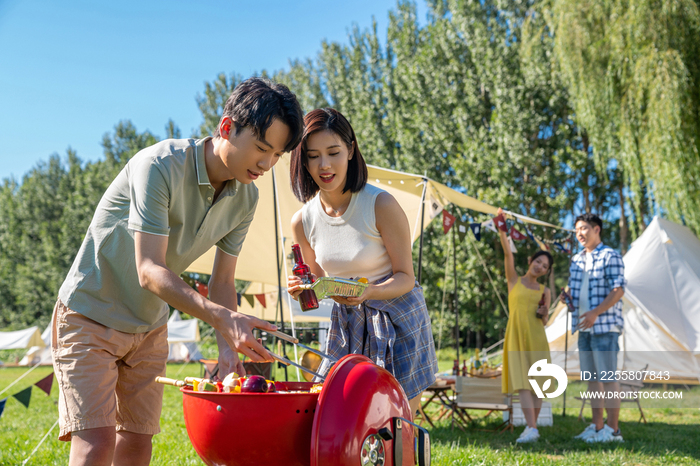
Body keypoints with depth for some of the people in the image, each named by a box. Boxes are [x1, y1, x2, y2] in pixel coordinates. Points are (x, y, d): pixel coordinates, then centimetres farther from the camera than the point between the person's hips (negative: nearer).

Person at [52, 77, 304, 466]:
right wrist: (223, 318, -44)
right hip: (90, 314, -6)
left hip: (150, 327, 7)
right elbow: (150, 272, -32)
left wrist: (228, 347, -17)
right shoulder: (160, 166, -27)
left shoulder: (245, 198, -6)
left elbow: (222, 280, -1)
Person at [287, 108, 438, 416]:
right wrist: (303, 289, -13)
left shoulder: (381, 205, -18)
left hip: (398, 320, -4)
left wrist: (369, 292, -31)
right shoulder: (302, 221, -4)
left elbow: (405, 277, -12)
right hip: (347, 324, 4)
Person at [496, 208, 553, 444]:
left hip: (536, 338, 2)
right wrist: (501, 231, -16)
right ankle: (532, 429, -18)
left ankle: (531, 427, 10)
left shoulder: (544, 291, 14)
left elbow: (545, 321, 14)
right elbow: (508, 254, -4)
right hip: (516, 336, -2)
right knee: (522, 383, -12)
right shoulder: (514, 280, 10)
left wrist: (543, 313, -9)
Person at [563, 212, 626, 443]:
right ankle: (597, 427, 17)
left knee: (608, 378, -7)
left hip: (604, 325, -8)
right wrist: (567, 297, 2)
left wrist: (595, 312, -22)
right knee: (592, 378, 10)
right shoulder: (576, 260, 17)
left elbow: (618, 290, -14)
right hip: (584, 328, 8)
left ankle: (612, 429, -2)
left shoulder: (610, 256, -6)